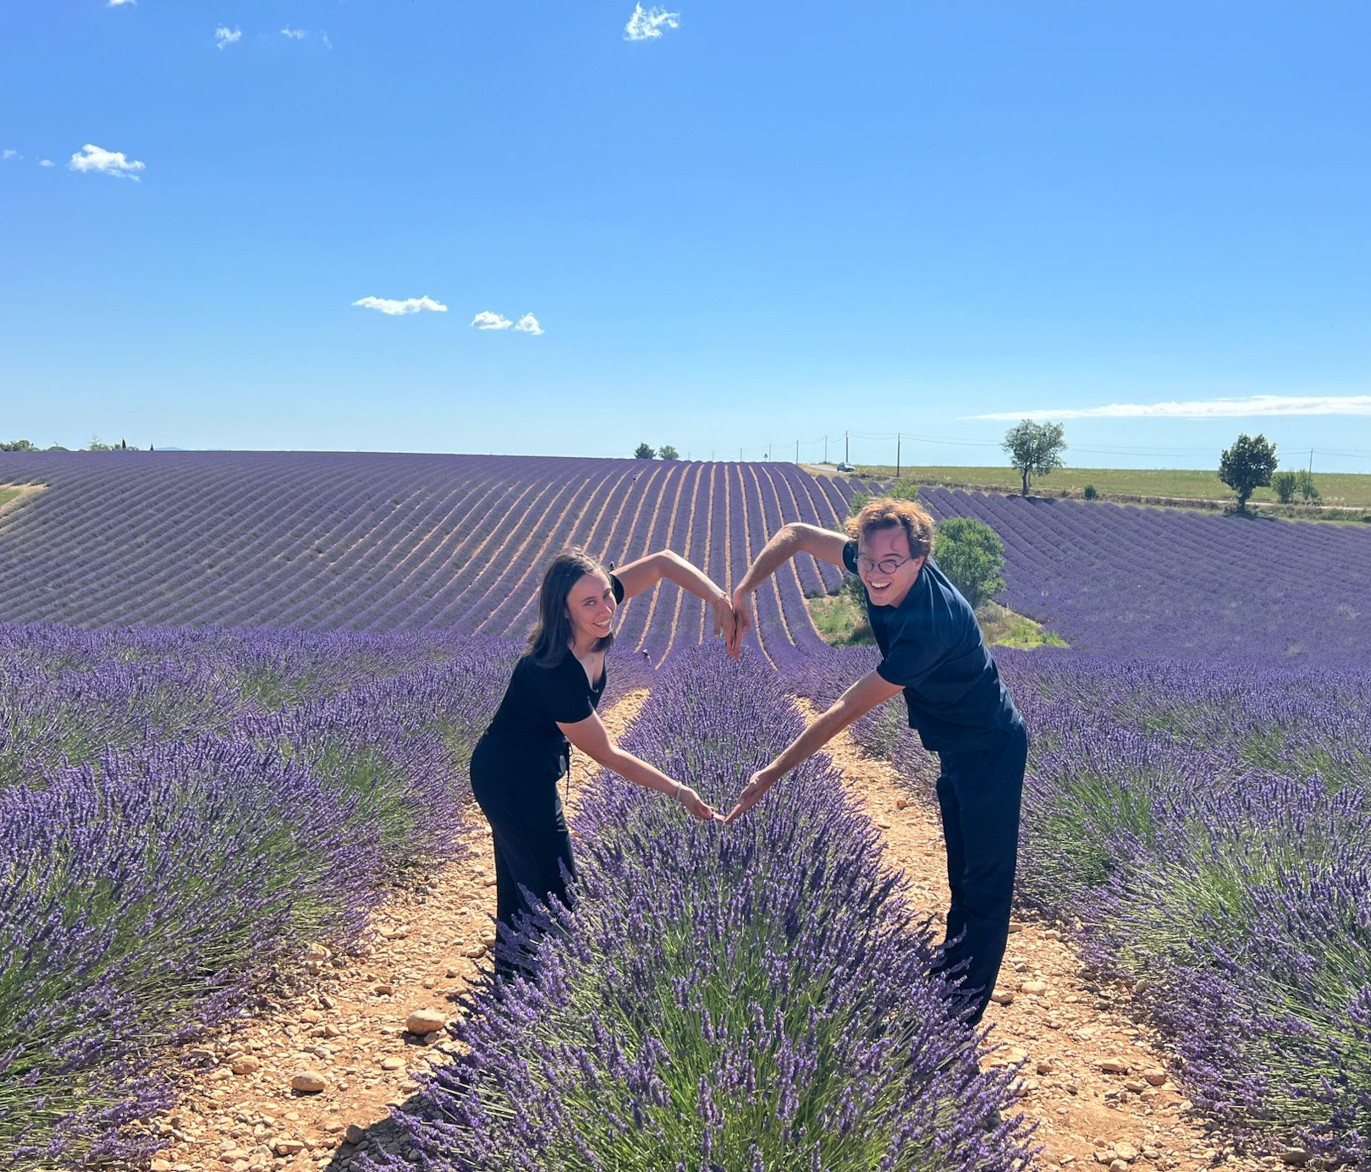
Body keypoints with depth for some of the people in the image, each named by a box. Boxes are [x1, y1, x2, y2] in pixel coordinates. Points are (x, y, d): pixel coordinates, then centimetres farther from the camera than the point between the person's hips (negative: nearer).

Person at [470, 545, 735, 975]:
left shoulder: (592, 627, -13)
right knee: (552, 896, 2)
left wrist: (719, 598, -19)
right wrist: (678, 792, -16)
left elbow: (662, 562, -5)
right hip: (516, 783, -9)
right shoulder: (557, 673, -33)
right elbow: (606, 753, -22)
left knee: (521, 888, 23)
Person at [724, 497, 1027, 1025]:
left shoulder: (929, 627, -37)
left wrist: (773, 773, -28)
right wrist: (743, 593, -14)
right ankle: (953, 959, 43)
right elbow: (797, 534, -3)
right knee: (961, 867, 25)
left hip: (990, 752, -9)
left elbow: (845, 710, -33)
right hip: (956, 748, 9)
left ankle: (965, 1012, 11)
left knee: (985, 881, 1)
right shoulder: (882, 568, -14)